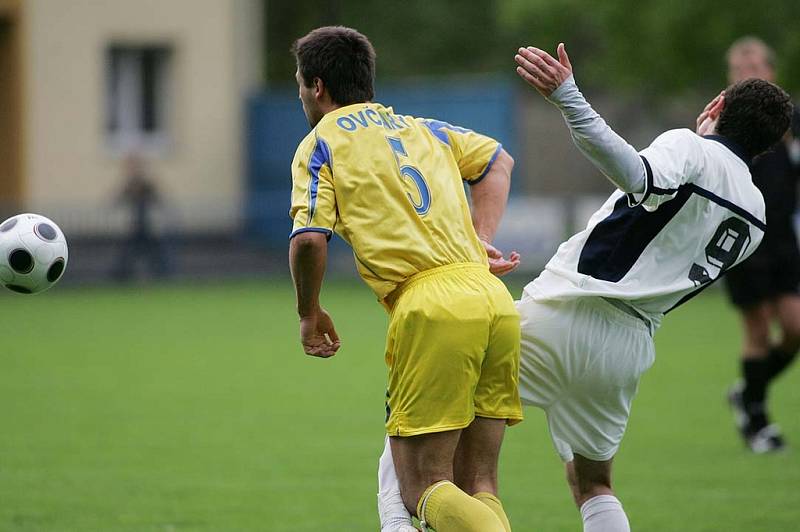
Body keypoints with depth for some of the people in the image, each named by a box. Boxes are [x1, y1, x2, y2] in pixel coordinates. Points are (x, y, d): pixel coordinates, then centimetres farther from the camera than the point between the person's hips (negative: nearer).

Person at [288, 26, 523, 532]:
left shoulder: (321, 144, 7)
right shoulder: (421, 128, 25)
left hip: (431, 309, -6)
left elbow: (309, 239, -6)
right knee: (478, 488, 11)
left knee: (424, 490, -4)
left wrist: (310, 313, 10)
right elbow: (498, 160, 35)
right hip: (496, 301, 6)